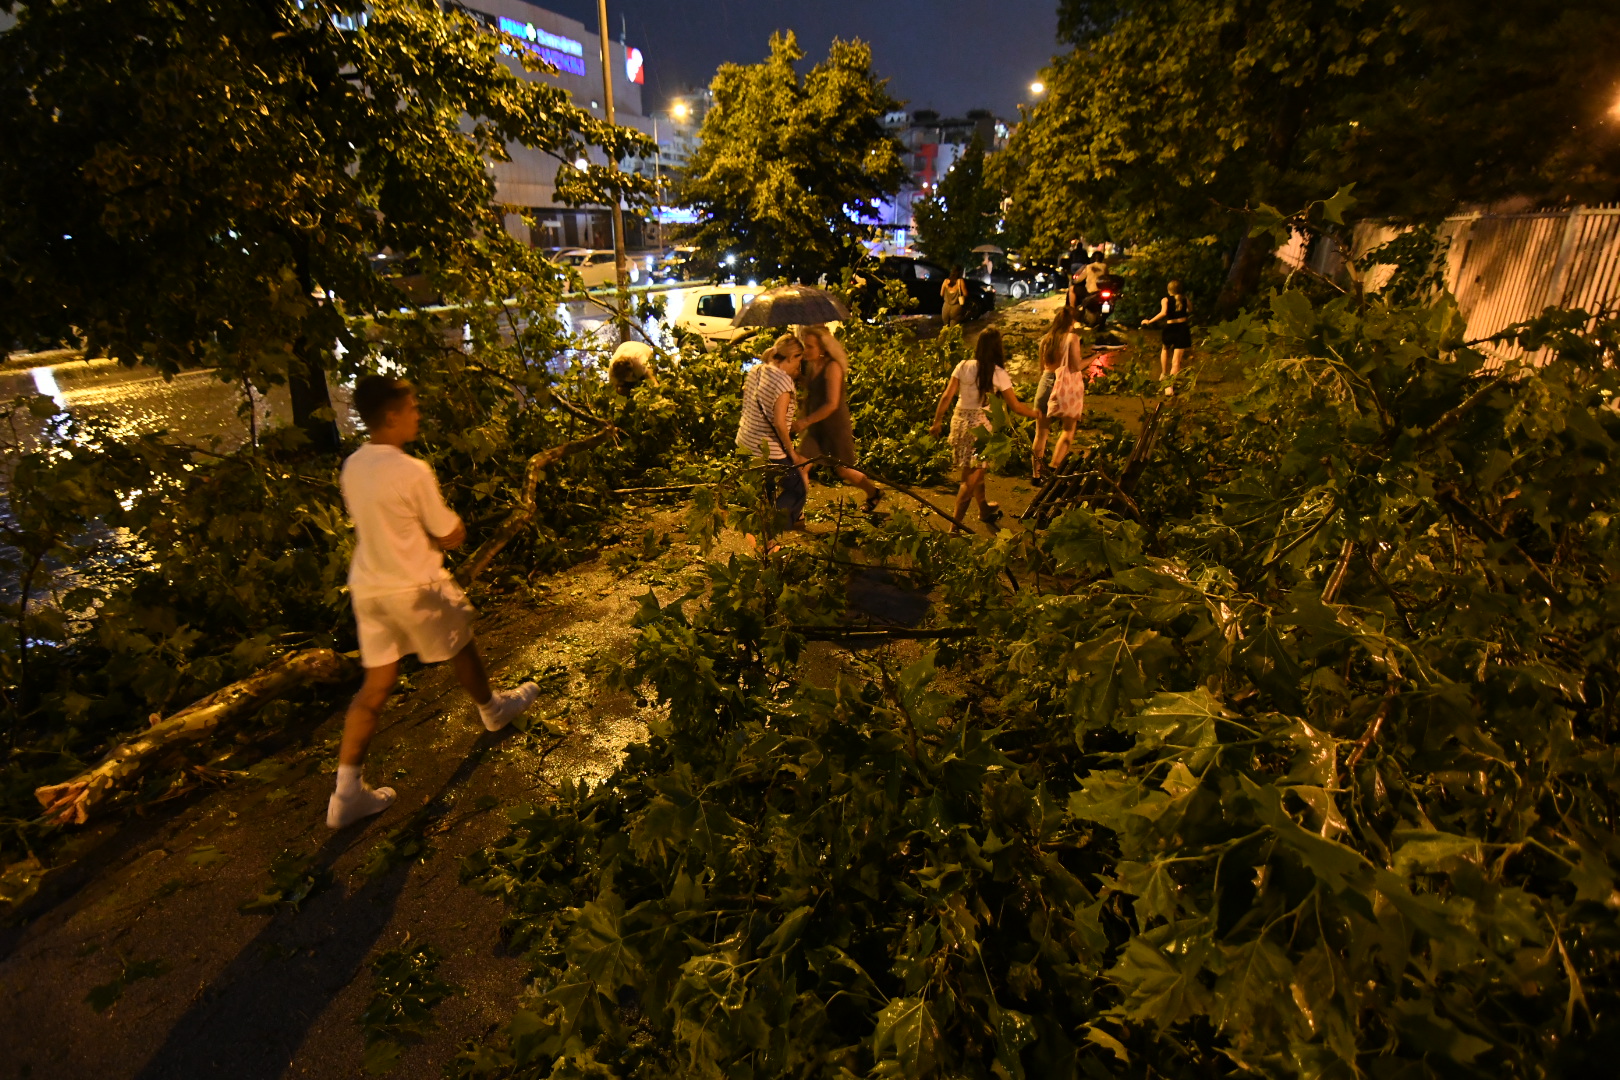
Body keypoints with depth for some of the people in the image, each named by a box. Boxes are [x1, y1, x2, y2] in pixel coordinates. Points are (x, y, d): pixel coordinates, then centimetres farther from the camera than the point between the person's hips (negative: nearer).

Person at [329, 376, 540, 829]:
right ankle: (492, 710, 45)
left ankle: (347, 791, 15)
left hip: (367, 586, 7)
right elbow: (452, 536, -13)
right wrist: (446, 526, 6)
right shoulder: (412, 471, -20)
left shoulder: (352, 467, 3)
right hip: (415, 587, -7)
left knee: (376, 683, 12)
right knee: (461, 650, 20)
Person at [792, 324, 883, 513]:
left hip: (837, 428, -7)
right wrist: (805, 422, 7)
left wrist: (805, 421, -25)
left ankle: (873, 492, 34)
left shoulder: (832, 367, -19)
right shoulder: (811, 365, 4)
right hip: (816, 428, 7)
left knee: (842, 471, 8)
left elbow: (832, 404, -24)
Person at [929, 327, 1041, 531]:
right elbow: (1015, 406, -6)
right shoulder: (998, 373, -10)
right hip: (979, 424, -5)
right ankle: (955, 526, 1)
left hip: (959, 420, 5)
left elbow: (946, 396, -3)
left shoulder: (963, 366, -2)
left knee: (976, 470, 23)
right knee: (971, 478, 2)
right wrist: (1036, 414, 11)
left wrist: (937, 421, 8)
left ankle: (984, 509, 43)